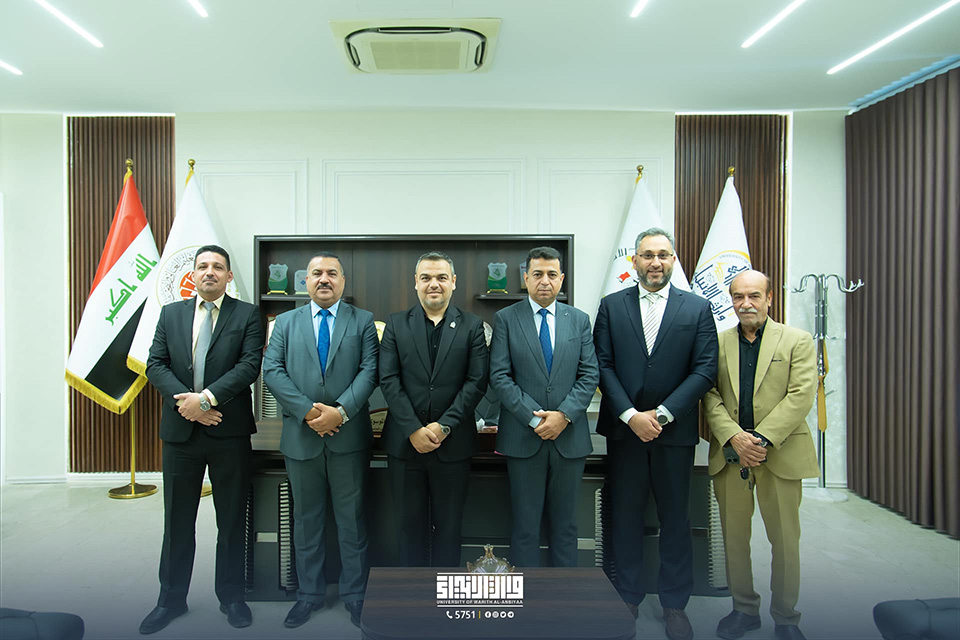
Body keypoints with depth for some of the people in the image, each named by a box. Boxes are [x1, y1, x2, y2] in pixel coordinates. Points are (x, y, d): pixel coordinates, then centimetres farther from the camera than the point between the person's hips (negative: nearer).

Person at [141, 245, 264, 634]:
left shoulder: (247, 315, 1)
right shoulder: (170, 314, 11)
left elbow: (250, 365, -10)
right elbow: (155, 365, 3)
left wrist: (206, 398, -18)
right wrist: (186, 402, -12)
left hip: (229, 431, -2)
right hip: (180, 430, 3)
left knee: (232, 519, 9)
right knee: (177, 520, 12)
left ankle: (231, 596, 25)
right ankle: (171, 599, 28)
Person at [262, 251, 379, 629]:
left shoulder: (363, 322, 5)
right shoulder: (286, 322, 9)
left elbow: (370, 371, -5)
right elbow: (272, 371, -1)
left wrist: (341, 411, -18)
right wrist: (307, 410, -14)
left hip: (349, 436, -1)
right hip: (301, 437, 2)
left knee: (352, 518, 8)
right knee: (306, 519, 14)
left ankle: (354, 594, 24)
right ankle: (310, 593, 29)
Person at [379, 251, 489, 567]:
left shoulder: (472, 326, 3)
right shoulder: (396, 324, 5)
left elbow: (476, 381, -5)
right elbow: (388, 380, -3)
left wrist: (443, 427, -13)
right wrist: (414, 429, -12)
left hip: (453, 444, -1)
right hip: (405, 442, 1)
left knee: (449, 526, 10)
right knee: (410, 523, 12)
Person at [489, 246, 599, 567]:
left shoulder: (579, 320, 8)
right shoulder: (506, 319, 0)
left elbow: (590, 374, 3)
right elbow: (499, 376, -6)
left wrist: (564, 415, -11)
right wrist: (534, 418, -14)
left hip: (569, 436, 2)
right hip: (523, 437, -2)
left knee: (565, 524, 14)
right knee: (525, 525, 8)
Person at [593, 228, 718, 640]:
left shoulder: (697, 308, 3)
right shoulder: (611, 306, 5)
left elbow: (705, 370, -4)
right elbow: (602, 366, -1)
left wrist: (661, 414, -12)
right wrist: (631, 415, -12)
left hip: (675, 431, 0)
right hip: (624, 428, 1)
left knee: (676, 520, 9)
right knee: (625, 517, 10)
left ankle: (674, 604, 26)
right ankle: (628, 599, 26)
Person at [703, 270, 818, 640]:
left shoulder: (798, 341, 3)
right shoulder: (717, 343, 8)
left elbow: (801, 396, -7)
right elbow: (710, 396, 2)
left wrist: (762, 439, -17)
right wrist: (734, 438, -14)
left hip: (780, 454, -2)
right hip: (729, 453, 2)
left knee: (785, 539, 6)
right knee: (734, 536, 10)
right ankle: (744, 609, 27)